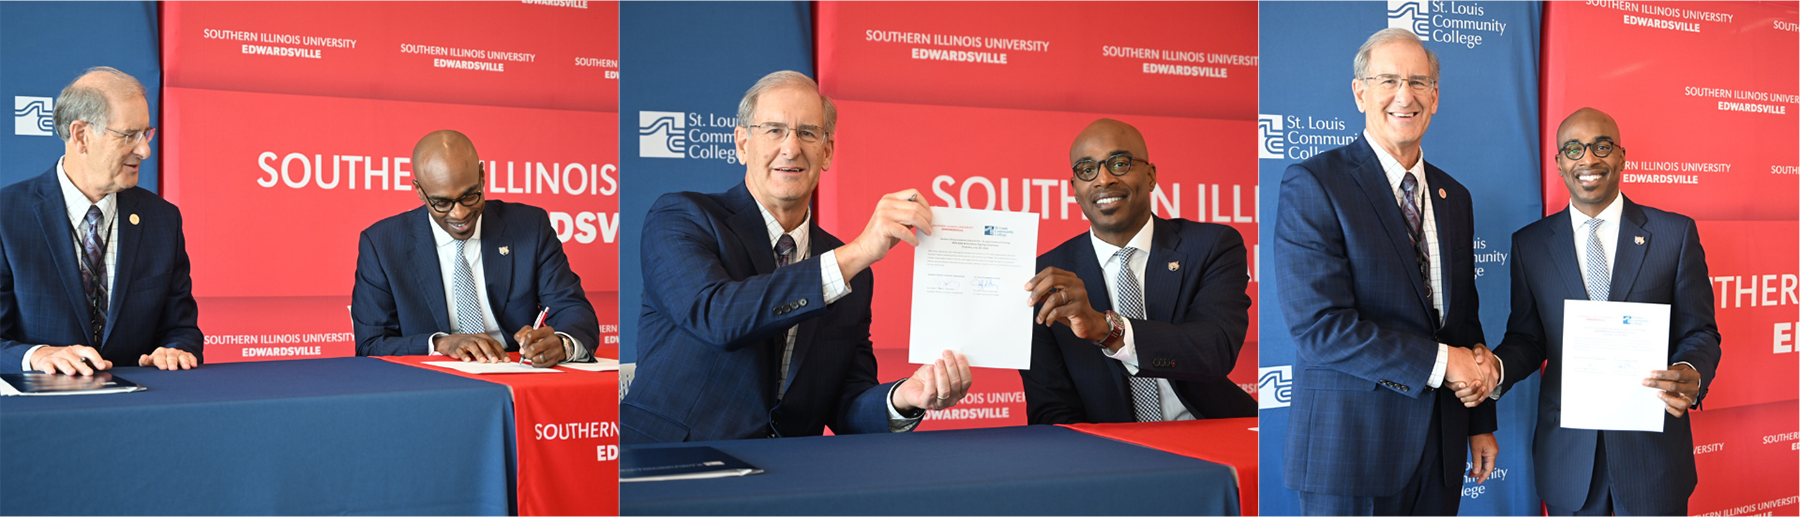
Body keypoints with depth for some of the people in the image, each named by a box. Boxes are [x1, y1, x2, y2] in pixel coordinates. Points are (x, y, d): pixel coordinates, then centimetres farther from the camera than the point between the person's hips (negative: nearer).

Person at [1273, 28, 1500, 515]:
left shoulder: (1453, 197, 13)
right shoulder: (1312, 184, -10)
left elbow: (1465, 317, 19)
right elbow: (1319, 325, -18)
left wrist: (1481, 423, 13)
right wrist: (1439, 362, -16)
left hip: (1440, 447, 6)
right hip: (1349, 445, -6)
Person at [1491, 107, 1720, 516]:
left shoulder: (1675, 233, 1)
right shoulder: (1529, 244, 5)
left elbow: (1700, 332, 1)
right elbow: (1527, 339, 7)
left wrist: (1691, 375, -21)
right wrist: (1495, 368, -15)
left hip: (1653, 446, -1)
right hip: (1567, 451, 1)